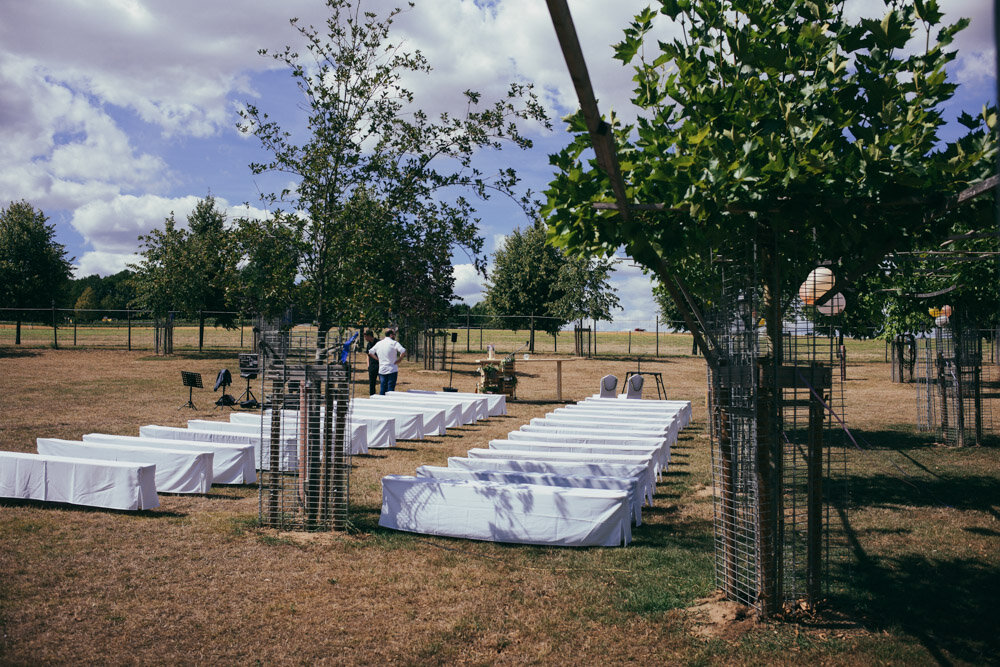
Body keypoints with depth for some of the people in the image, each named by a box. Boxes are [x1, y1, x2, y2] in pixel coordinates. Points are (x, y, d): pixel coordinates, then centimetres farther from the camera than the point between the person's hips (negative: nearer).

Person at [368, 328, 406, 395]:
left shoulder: (378, 343, 11)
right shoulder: (394, 343, -8)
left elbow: (370, 353, 20)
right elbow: (403, 352, -20)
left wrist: (378, 359, 15)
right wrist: (399, 359, -7)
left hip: (381, 370, 5)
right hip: (392, 370, -5)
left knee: (382, 389, 10)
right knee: (390, 389, -3)